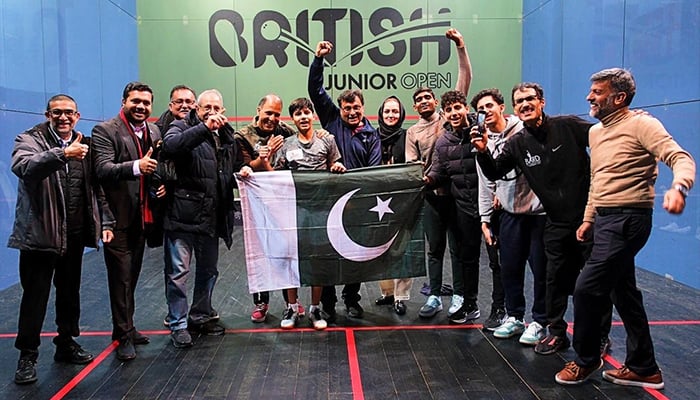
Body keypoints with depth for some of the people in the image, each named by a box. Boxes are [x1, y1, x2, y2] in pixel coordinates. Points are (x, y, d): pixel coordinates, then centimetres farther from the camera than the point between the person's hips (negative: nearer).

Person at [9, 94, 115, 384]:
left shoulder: (84, 145, 9)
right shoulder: (30, 140, -6)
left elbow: (96, 187, 12)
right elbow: (23, 167, -28)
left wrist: (105, 222, 5)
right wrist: (63, 154, -41)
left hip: (75, 234, 5)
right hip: (40, 233, -4)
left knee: (70, 293, 16)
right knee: (35, 296, 3)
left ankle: (66, 344, 31)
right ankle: (27, 356, 17)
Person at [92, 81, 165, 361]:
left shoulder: (154, 132, 11)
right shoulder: (105, 131, -10)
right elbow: (103, 169, -23)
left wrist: (163, 183, 0)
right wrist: (136, 166, -40)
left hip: (142, 216, 6)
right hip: (118, 217, -6)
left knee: (132, 275, 16)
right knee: (121, 277, 0)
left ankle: (127, 328, 29)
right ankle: (124, 336, 11)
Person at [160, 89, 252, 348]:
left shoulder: (227, 136, 14)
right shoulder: (182, 127, -3)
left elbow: (237, 165, 28)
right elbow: (170, 146, -26)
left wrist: (244, 170, 4)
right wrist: (204, 127, -31)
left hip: (212, 217, 6)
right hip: (183, 214, -6)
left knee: (209, 270, 17)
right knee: (178, 271, -1)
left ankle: (201, 316, 34)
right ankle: (178, 324, 12)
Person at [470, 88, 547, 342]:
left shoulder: (525, 131, -5)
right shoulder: (484, 143, 9)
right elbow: (486, 184, 13)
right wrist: (485, 219, 11)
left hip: (538, 209, -4)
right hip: (509, 213, 5)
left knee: (541, 268, 2)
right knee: (509, 268, 9)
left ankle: (539, 322, 16)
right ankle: (514, 317, 25)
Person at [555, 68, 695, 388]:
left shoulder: (641, 125, -11)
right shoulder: (595, 132, 14)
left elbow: (680, 158, -22)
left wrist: (678, 187, -42)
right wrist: (588, 219, 18)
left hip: (627, 219, -9)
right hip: (605, 218, 9)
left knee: (587, 289, -9)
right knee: (624, 292, 14)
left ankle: (586, 360, 13)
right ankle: (643, 368, 26)